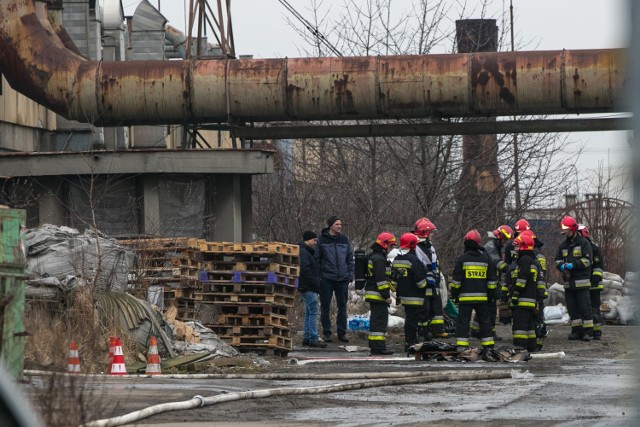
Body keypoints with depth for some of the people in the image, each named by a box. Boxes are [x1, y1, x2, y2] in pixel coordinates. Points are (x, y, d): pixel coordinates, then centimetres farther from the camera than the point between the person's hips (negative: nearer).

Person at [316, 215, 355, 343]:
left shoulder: (344, 240, 8)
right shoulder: (322, 240, -3)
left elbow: (350, 258, 14)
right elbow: (316, 259, -1)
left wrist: (351, 274, 6)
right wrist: (317, 276, -6)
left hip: (342, 279, 3)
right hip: (327, 278, -3)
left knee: (342, 306, 7)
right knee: (325, 307, 3)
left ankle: (342, 332, 14)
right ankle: (326, 332, 11)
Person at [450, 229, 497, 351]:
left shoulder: (462, 259, -4)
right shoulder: (486, 259, 7)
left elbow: (456, 279, -3)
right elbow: (492, 279, 12)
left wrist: (454, 294, 5)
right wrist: (491, 294, 20)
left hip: (465, 296, -3)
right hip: (482, 297, 3)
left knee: (463, 321, -1)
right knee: (484, 320, 10)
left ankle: (462, 345, -7)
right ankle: (488, 345, 11)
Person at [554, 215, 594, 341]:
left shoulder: (583, 243, -3)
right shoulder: (563, 245, 15)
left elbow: (587, 260, -9)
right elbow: (558, 260, 18)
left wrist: (572, 265, -17)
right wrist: (562, 266, -5)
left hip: (581, 281, -6)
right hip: (568, 282, 6)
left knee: (584, 307, -6)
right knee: (572, 308, 7)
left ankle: (588, 331, -3)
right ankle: (577, 330, 13)